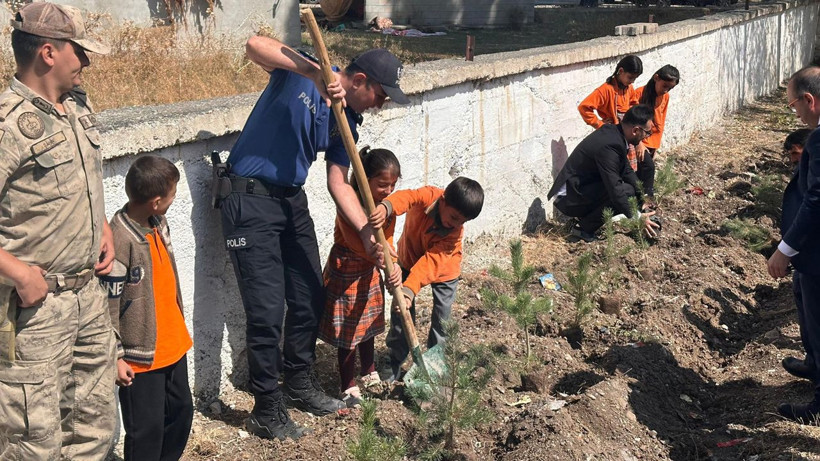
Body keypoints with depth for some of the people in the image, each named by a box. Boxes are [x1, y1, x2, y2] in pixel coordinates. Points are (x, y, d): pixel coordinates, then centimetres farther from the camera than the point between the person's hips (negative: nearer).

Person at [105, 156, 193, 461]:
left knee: (181, 410, 20)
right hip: (140, 357, -9)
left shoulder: (159, 224, 3)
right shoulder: (120, 240, -23)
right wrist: (117, 356, -17)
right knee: (147, 428, 2)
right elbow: (108, 304, -20)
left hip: (173, 346, 9)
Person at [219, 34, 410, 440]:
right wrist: (315, 74, -37)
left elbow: (338, 183, 5)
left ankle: (299, 384, 36)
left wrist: (368, 234, -6)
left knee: (310, 298, 14)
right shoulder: (300, 72, -12)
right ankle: (266, 410, 9)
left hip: (292, 201, 8)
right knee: (267, 310, -7)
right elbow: (256, 45, -29)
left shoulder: (347, 122, 6)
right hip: (251, 199, -8)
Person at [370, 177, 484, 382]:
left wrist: (410, 289, -50)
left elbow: (432, 260, -39)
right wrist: (386, 207, -76)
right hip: (409, 259, 1)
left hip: (443, 270, -1)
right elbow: (406, 197, -53)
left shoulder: (456, 232, -31)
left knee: (442, 319, 0)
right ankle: (395, 361, 19)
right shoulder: (428, 197, -32)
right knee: (401, 313, 2)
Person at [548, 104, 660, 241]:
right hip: (569, 199, -10)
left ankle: (585, 217, 11)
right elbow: (615, 190, -27)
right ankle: (585, 228, -9)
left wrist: (642, 199, 7)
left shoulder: (612, 131, 2)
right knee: (626, 190, -21)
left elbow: (627, 171, 12)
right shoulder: (609, 145, -27)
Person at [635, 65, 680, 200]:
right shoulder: (639, 93, -16)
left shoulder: (665, 97, 3)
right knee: (648, 166, -18)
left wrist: (656, 147, 7)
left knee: (642, 171, 7)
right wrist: (638, 143, -17)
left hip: (651, 142, 6)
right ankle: (649, 197, -9)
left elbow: (660, 123, 8)